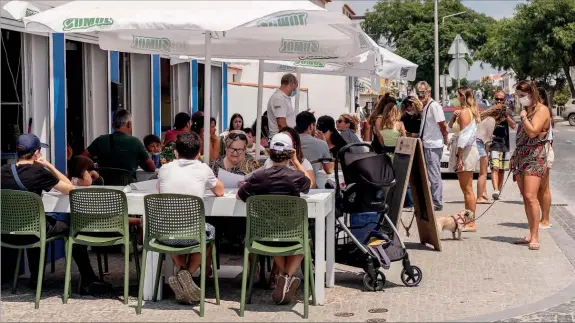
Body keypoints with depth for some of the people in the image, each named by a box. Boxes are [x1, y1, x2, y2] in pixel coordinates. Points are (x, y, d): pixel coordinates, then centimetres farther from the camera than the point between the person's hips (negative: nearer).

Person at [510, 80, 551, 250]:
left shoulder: (542, 110, -8)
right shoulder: (527, 110, 18)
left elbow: (532, 131, -21)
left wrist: (523, 116, -8)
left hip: (534, 157, -9)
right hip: (520, 157, 9)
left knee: (530, 196, -17)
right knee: (525, 197, 6)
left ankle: (535, 237, -17)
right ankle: (531, 234, 10)